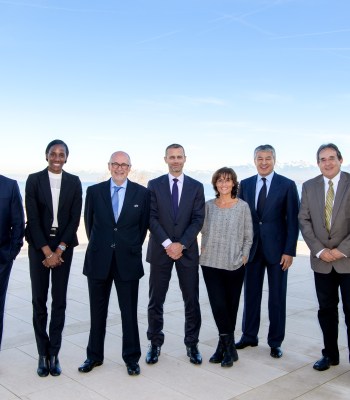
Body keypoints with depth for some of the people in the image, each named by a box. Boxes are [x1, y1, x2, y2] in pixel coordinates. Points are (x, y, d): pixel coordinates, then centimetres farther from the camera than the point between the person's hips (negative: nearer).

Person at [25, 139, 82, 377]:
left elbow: (75, 218, -2)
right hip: (39, 245, 0)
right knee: (39, 300, 3)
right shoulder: (34, 180, -1)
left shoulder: (74, 182, 2)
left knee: (59, 300, 3)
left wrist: (59, 250, -8)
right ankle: (43, 354, 14)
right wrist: (46, 251, -11)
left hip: (63, 246, 1)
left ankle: (54, 354, 14)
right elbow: (33, 217, -6)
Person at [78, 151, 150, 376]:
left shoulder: (142, 193, 0)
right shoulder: (94, 191, 2)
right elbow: (89, 222, 11)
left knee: (129, 312, 6)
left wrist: (133, 247, 8)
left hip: (128, 260, -1)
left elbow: (144, 224, 7)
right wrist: (99, 246, 12)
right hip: (99, 260, 1)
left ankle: (132, 358, 21)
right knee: (97, 311, 13)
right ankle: (94, 356, 28)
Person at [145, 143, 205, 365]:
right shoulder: (154, 185, 3)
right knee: (156, 300, 6)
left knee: (192, 300, 6)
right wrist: (167, 244, -14)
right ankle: (155, 344, 21)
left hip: (187, 250, 1)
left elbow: (198, 219, -2)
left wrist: (181, 244, -12)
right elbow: (152, 218, -4)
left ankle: (192, 344, 20)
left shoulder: (196, 186, 5)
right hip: (160, 249, 0)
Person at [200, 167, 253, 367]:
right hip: (211, 263, 1)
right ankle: (228, 347, 9)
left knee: (231, 306, 8)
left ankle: (225, 345, 23)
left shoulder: (243, 206, -1)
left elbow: (248, 236, 3)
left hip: (235, 265, -1)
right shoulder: (209, 206, 5)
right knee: (218, 305, -5)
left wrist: (244, 256, -5)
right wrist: (204, 248, 2)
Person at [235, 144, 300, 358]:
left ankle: (275, 342, 20)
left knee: (277, 297, 7)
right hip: (252, 248, 3)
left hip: (277, 248, -3)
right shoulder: (245, 184, 6)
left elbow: (293, 220, -5)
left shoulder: (287, 185, -4)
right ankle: (249, 336, 26)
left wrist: (289, 251, -11)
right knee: (251, 293, 11)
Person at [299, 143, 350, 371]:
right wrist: (319, 250, -7)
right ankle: (330, 354, 26)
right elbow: (304, 221, 3)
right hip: (321, 261, 3)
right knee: (326, 309, 13)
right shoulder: (309, 187, 5)